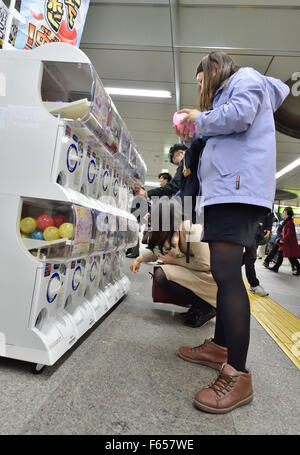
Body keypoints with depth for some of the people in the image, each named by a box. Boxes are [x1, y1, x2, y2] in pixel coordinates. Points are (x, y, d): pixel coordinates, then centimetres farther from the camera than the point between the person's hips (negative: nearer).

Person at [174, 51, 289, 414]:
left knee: (226, 273, -19)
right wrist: (192, 134, 21)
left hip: (238, 187, -10)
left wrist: (200, 119, 3)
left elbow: (239, 115, -11)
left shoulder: (246, 78, 10)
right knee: (224, 272, 8)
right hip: (223, 189, 10)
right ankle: (220, 347, 18)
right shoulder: (224, 97, 35)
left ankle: (237, 374, -13)